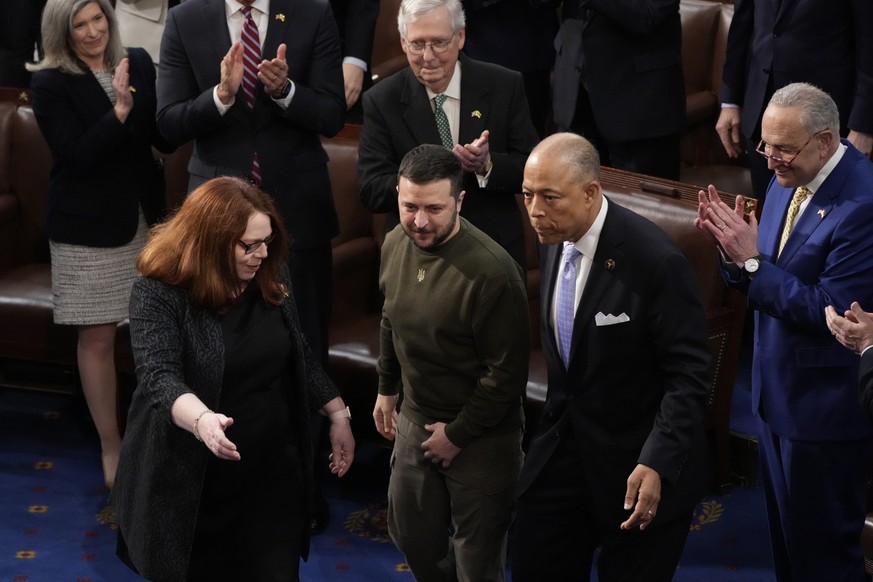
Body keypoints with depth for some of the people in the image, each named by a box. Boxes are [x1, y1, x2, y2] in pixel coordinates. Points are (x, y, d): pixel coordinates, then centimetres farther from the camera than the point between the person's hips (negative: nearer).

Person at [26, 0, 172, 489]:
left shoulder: (139, 63, 2)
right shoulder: (50, 83, -8)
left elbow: (166, 140, 1)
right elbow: (77, 156, -15)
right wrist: (119, 109, -23)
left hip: (145, 219, 3)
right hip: (88, 227, -3)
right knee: (97, 338, 4)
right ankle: (111, 447, 17)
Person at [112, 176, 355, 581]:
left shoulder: (270, 278, 1)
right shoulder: (159, 293, -16)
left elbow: (299, 356, 14)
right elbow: (160, 379, -28)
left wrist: (338, 414, 14)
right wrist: (201, 420, -46)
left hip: (272, 473, 4)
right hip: (190, 480, -4)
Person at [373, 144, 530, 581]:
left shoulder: (492, 270, -28)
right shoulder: (395, 244, -5)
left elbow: (507, 371, -22)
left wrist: (458, 434, -15)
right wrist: (387, 389, 20)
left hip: (480, 434, -6)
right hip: (415, 419, 7)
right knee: (410, 533, 21)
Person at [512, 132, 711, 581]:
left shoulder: (656, 261, -24)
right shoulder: (553, 239, -2)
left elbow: (688, 375, -21)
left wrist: (657, 464, -29)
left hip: (638, 465, -6)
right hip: (563, 446, 6)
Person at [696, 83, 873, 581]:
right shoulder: (788, 179, 2)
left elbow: (830, 311, -28)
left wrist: (751, 261, -27)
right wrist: (734, 250, -14)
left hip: (826, 409, -9)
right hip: (777, 392, 9)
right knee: (785, 535, 23)